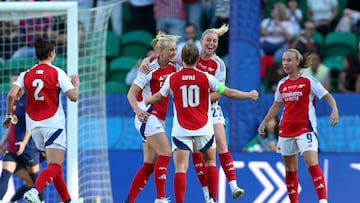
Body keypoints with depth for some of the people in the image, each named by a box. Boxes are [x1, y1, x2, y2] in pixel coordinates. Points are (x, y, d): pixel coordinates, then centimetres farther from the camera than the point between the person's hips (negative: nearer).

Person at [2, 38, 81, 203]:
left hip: (34, 125, 6)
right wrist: (75, 84, 12)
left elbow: (11, 95, -6)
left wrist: (8, 115, 8)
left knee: (54, 165, 17)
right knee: (55, 166, -11)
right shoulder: (57, 73, -5)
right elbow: (73, 97, -9)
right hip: (53, 124, -5)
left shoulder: (26, 74, 6)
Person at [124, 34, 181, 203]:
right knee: (165, 153, -18)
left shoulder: (173, 68, 6)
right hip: (147, 117, -8)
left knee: (150, 164, 5)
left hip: (159, 119, 8)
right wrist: (137, 109, -32)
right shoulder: (150, 69, -12)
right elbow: (131, 93, -13)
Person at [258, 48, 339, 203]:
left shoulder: (308, 81, -4)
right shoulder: (282, 84, 11)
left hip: (305, 129, -6)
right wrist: (264, 123, 21)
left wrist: (334, 110, -21)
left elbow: (328, 97, -4)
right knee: (290, 170, 8)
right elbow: (276, 106, 24)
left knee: (312, 164, -20)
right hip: (286, 131, 6)